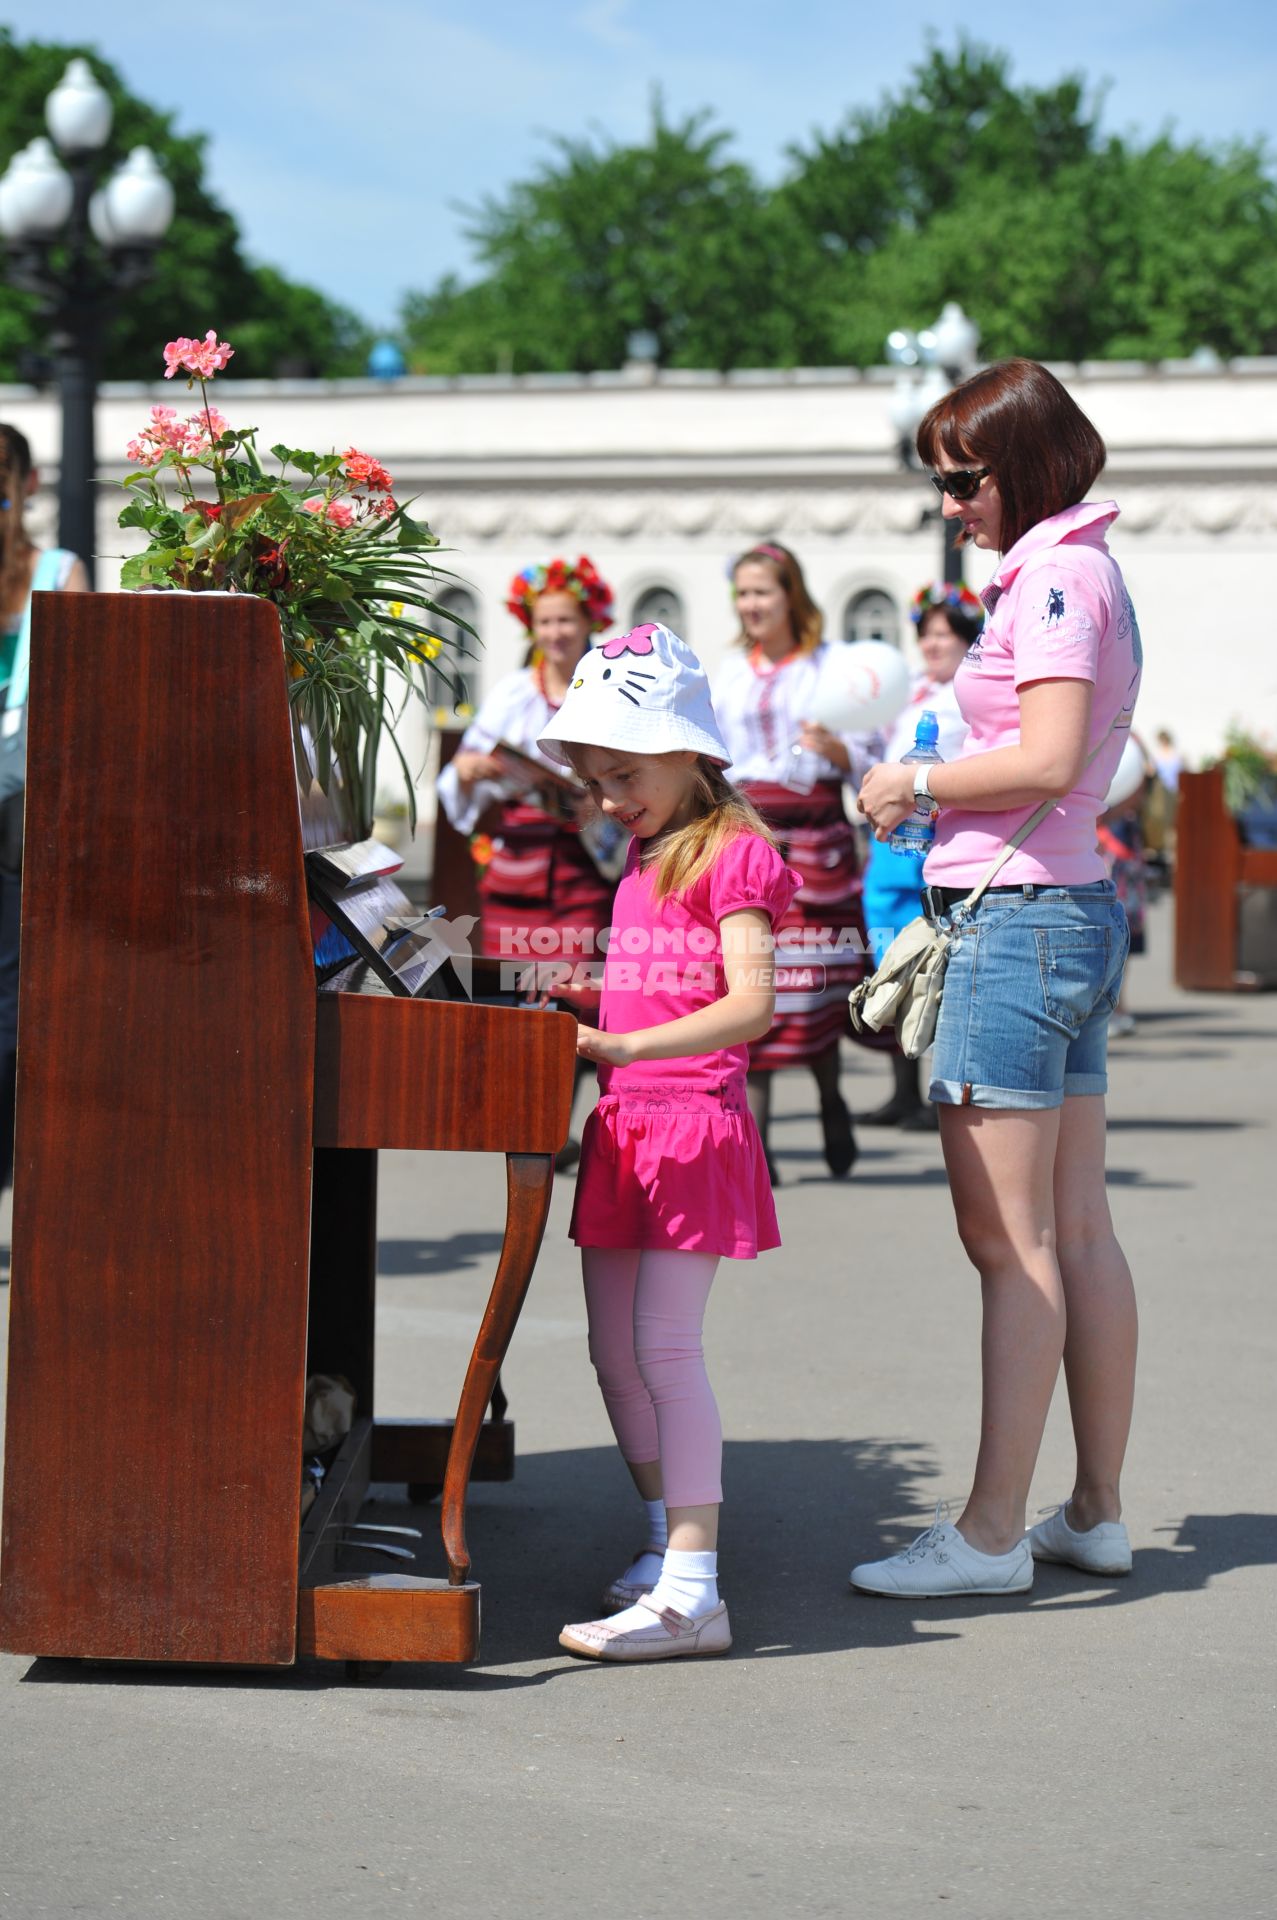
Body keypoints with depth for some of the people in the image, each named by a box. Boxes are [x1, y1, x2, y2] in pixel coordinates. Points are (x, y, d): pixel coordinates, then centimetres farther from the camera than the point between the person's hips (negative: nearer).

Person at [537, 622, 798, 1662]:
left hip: (694, 1118, -9)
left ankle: (691, 1594, -16)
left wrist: (628, 1046, -31)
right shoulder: (645, 857, 18)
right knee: (614, 1346, 11)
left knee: (665, 1344, -15)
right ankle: (664, 1542, 26)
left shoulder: (733, 853, -9)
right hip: (624, 1120, 9)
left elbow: (750, 1002, -22)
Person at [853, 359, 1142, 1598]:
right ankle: (1097, 1513, 16)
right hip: (1077, 909, 10)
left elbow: (1048, 760, -22)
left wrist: (917, 784, -10)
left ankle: (991, 1532, -5)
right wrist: (934, 794, 14)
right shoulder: (1085, 572, 17)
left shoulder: (1052, 576, -12)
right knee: (1078, 1232, 11)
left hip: (1019, 919, -10)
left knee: (1009, 1241, -8)